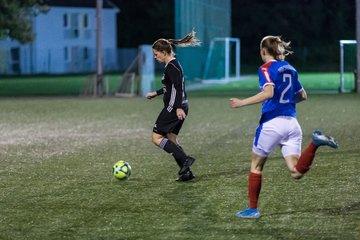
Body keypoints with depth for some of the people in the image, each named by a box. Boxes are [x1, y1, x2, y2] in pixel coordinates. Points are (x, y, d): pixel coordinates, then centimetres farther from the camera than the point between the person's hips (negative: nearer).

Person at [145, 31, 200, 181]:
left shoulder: (171, 66, -15)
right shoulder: (173, 64, 16)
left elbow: (178, 87, -24)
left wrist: (178, 107, -30)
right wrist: (156, 93, 32)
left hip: (173, 108, -10)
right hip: (180, 108, 10)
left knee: (156, 137, -5)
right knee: (171, 140, 13)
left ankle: (185, 159, -13)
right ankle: (186, 172, 9)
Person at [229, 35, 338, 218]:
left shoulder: (266, 68, -4)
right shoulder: (290, 69, 16)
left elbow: (268, 93, -21)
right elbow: (302, 96, 23)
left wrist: (242, 103, -18)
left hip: (272, 123, -5)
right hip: (291, 123, 5)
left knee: (256, 166, 13)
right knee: (297, 172, -4)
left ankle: (253, 209, 15)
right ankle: (315, 143, -24)